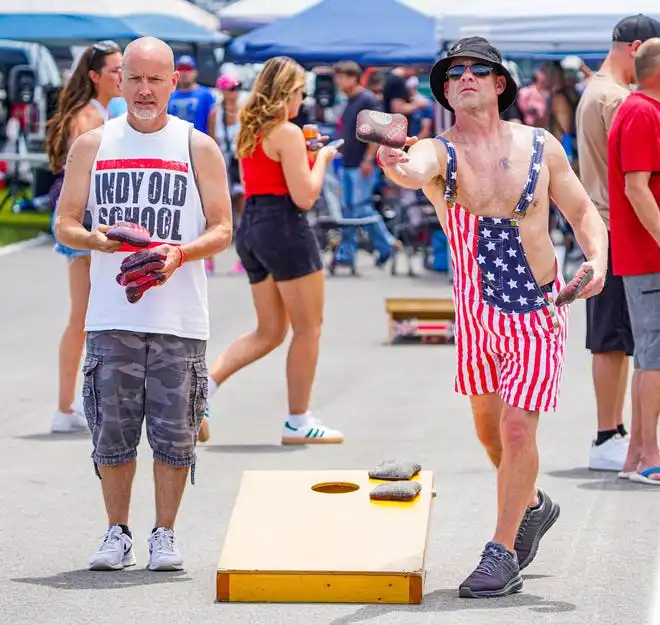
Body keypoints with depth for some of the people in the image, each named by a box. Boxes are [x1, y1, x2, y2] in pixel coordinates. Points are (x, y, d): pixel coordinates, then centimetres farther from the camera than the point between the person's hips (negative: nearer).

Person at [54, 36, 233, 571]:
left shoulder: (199, 148, 5)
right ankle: (117, 534, 16)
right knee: (112, 432, 3)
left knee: (174, 435, 1)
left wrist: (181, 252, -15)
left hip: (180, 319, -1)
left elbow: (222, 230, 4)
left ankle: (165, 535, 13)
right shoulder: (92, 146, 9)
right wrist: (94, 239, -12)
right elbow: (65, 223, 10)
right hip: (112, 315, 1)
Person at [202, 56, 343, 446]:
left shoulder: (250, 131, 13)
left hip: (251, 227, 9)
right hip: (285, 227, -9)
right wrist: (322, 158, -1)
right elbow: (304, 197, -16)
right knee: (308, 329, 2)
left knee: (269, 332, 14)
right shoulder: (288, 133, -12)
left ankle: (207, 382, -3)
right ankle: (299, 423, 5)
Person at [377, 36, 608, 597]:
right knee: (488, 427, 16)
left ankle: (502, 553, 3)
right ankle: (531, 505, 44)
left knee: (518, 431, -9)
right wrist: (397, 168, -59)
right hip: (476, 313, 2)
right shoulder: (440, 152, -8)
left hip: (538, 313, -2)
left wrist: (597, 260, -12)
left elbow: (584, 213, 7)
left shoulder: (541, 147, -4)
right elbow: (416, 171, -34)